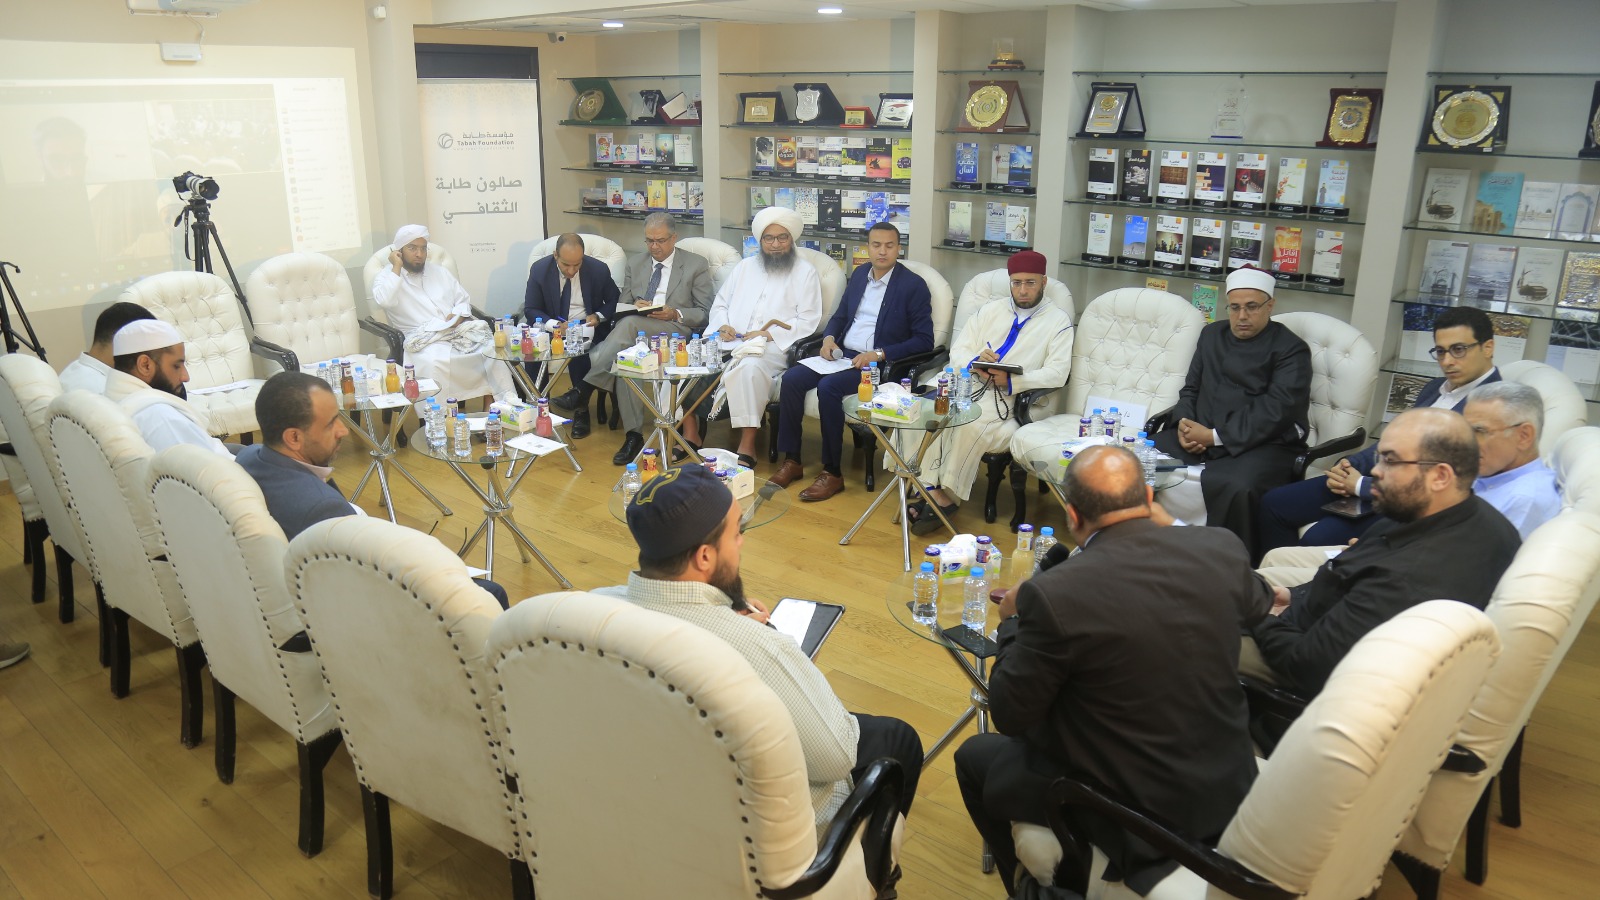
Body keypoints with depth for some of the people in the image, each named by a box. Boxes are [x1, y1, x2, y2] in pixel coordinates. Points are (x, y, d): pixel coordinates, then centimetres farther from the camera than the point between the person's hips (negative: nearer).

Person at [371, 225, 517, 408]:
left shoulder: (440, 272, 24)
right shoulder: (387, 277, 9)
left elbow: (464, 301, 21)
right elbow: (385, 300, -14)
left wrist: (459, 315, -3)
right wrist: (396, 267, -6)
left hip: (458, 330, 4)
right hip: (425, 340, -4)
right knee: (434, 362, -38)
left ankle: (508, 401, -21)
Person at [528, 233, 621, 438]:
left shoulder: (599, 270, -8)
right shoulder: (539, 270, -8)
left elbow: (613, 302, 6)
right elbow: (530, 310, -6)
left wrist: (598, 317, -16)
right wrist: (555, 325, -25)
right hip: (552, 327, 1)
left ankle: (581, 409, -27)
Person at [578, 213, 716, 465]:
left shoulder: (696, 265, 10)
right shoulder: (635, 264, 23)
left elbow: (706, 313, 5)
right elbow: (623, 307, 22)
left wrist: (675, 314, -13)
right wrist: (635, 306, -2)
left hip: (678, 331, -4)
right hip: (635, 332, 4)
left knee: (630, 323, -35)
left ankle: (585, 389, -35)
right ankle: (633, 436, -31)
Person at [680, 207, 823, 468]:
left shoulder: (805, 273, 8)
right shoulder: (744, 267, 23)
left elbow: (808, 322, -2)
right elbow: (719, 304, 23)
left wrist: (768, 334, -13)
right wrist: (722, 325, -1)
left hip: (773, 346, -4)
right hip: (730, 340, 5)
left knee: (750, 367, -39)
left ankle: (747, 447, -33)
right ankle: (690, 434, -13)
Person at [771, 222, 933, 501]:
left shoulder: (914, 285, -6)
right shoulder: (860, 274, 14)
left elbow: (924, 340, -10)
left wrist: (879, 354, -19)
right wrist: (829, 337, 0)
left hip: (877, 363, -6)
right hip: (841, 353, 6)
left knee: (828, 387, -31)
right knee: (791, 379, -15)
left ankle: (832, 473, -19)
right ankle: (791, 460, -5)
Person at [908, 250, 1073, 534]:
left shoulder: (1058, 321, 8)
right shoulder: (990, 310, 22)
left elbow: (1057, 373, -5)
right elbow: (957, 352, 15)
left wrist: (1011, 381, -19)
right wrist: (975, 362, -9)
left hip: (1010, 403, -3)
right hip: (967, 388, 4)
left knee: (971, 427, -33)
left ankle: (942, 495, -18)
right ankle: (937, 493, -28)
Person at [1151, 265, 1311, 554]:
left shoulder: (1291, 349, 0)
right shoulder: (1212, 335, 19)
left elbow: (1275, 410, -12)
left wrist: (1216, 436, -19)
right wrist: (1184, 422, -3)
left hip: (1263, 444, -5)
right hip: (1198, 435, 5)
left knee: (1235, 487, -37)